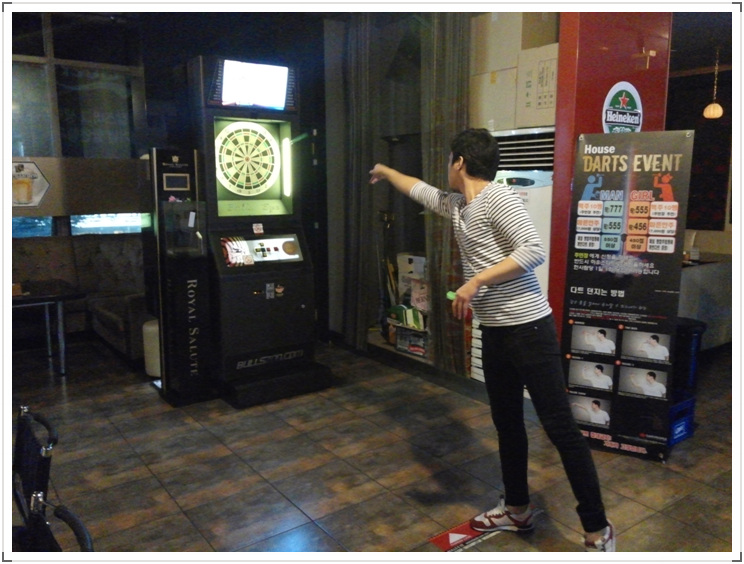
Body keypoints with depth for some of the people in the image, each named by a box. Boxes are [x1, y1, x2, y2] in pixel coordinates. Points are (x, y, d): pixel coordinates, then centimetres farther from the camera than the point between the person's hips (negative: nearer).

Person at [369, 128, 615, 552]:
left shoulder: (498, 197, -13)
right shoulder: (456, 205, 13)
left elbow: (534, 251, -22)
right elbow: (420, 190, 32)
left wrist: (475, 281, -22)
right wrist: (386, 172, 45)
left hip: (529, 327, -9)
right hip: (495, 331, 9)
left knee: (560, 427, -3)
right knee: (506, 421, 17)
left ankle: (598, 530, 10)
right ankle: (518, 509, 34)